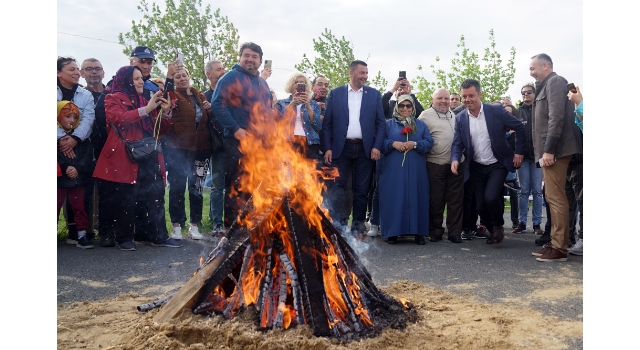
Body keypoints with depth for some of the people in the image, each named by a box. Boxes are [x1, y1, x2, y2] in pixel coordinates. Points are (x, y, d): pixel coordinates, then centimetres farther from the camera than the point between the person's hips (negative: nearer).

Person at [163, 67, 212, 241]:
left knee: (196, 187, 8)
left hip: (200, 148, 4)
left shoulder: (200, 96, 16)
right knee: (177, 187, 0)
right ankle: (176, 226, 9)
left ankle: (194, 226, 17)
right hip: (178, 149, -4)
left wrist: (210, 110, 4)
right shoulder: (174, 96, 2)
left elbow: (209, 121, 23)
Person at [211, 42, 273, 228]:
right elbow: (217, 104, -13)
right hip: (240, 141, -7)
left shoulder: (262, 82, 20)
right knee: (237, 186, -4)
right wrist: (235, 129, -18)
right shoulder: (231, 77, -4)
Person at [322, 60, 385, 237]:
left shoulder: (374, 94, 8)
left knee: (361, 190, 6)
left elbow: (380, 123, 6)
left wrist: (376, 146, -5)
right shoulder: (335, 93, 5)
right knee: (338, 189, 0)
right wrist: (327, 148, -5)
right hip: (341, 148, -1)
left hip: (365, 149, 1)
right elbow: (327, 123, 3)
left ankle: (358, 227, 15)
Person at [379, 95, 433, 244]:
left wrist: (415, 144, -12)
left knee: (416, 197, 0)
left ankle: (418, 232, 6)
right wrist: (393, 144, -14)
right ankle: (392, 232, 3)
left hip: (416, 170, 1)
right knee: (394, 198, -4)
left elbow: (429, 142, 5)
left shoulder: (420, 125, 15)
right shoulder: (389, 124, 12)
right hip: (393, 170, -1)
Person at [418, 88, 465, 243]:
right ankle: (435, 231, 17)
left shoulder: (455, 116, 17)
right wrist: (426, 151, -12)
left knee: (456, 199, 6)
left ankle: (455, 232, 15)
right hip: (436, 165, -5)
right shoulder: (426, 116, -2)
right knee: (436, 199, 3)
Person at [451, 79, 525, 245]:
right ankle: (492, 231, 31)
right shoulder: (460, 118, -3)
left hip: (497, 164, -3)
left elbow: (519, 128, -2)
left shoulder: (497, 111, -11)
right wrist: (455, 159, -22)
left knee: (491, 197, -21)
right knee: (481, 205, 4)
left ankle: (498, 225, 8)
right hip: (477, 167, 4)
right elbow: (457, 144, -3)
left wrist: (519, 152, -4)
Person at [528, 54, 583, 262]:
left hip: (555, 149, -10)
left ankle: (559, 248, -5)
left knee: (556, 198, -9)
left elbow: (556, 117, -17)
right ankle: (555, 243, 17)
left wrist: (549, 150, -22)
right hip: (550, 149, 10)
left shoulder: (555, 81, -6)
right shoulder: (546, 85, 23)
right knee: (553, 198, 11)